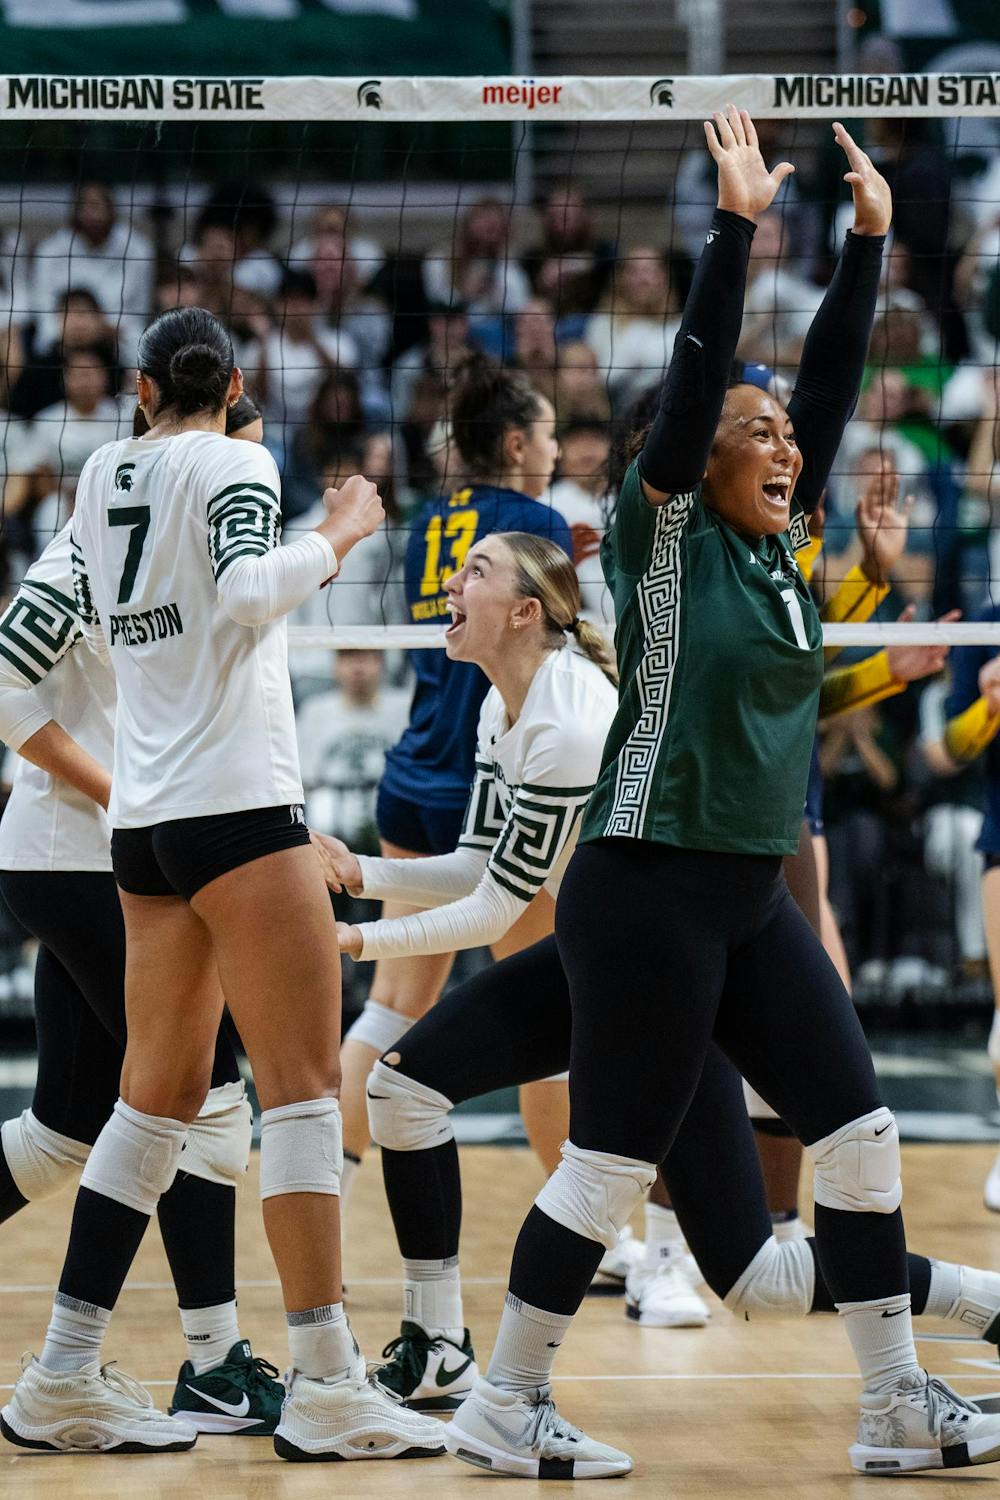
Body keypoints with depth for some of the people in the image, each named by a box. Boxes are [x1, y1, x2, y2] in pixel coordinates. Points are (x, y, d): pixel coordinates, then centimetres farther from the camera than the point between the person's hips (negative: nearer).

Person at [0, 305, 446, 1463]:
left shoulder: (101, 476, 14)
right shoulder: (233, 465, -5)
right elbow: (246, 594, -22)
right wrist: (339, 535, -9)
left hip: (142, 820, 7)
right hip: (236, 803, -7)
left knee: (161, 1093, 10)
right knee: (303, 1083, -8)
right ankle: (324, 1387, -13)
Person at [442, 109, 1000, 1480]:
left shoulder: (776, 544, 10)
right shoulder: (664, 533, -7)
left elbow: (834, 381, 9)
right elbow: (692, 380, -19)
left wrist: (869, 240, 4)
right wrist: (735, 226, -21)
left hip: (754, 899, 8)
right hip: (648, 890, -8)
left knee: (860, 1135, 5)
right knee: (612, 1162, -3)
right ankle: (502, 1408, 9)